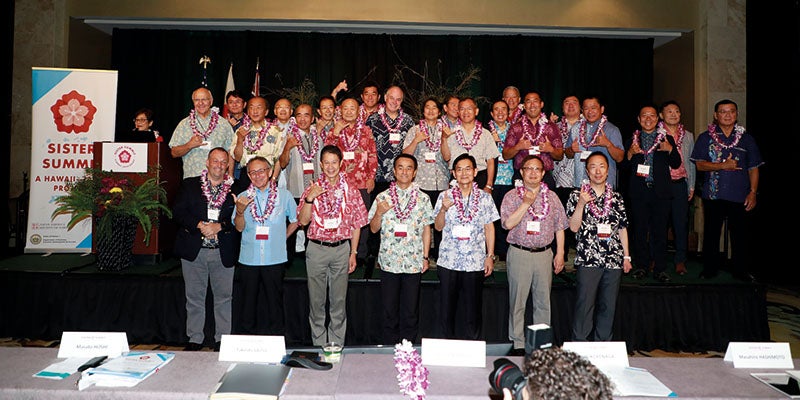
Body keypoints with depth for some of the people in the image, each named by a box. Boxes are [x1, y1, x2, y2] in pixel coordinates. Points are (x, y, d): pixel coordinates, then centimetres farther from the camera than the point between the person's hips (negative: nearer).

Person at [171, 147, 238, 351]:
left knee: (224, 296, 4)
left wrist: (219, 226, -16)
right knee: (194, 296, 8)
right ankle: (195, 339, 20)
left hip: (223, 252, 0)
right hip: (194, 250, 1)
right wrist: (199, 225, -14)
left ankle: (223, 339, 16)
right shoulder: (189, 185, 7)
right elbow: (177, 213, -1)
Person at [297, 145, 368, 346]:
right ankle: (319, 344, 20)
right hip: (316, 248, 0)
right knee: (316, 299, 7)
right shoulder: (312, 189, 2)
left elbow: (356, 224, 5)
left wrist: (353, 253, 2)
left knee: (339, 299, 7)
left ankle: (337, 344, 20)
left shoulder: (350, 190, 2)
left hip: (341, 248, 0)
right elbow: (303, 221, -3)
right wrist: (309, 199, -18)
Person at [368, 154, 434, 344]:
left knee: (411, 310, 7)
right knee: (389, 309, 8)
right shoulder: (382, 197, 3)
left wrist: (425, 257, 2)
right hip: (389, 261, 0)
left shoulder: (423, 198, 4)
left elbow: (426, 229, 6)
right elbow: (374, 229, 5)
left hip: (413, 261, 0)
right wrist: (379, 212, -14)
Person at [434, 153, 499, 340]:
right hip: (448, 261, 0)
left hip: (475, 262, 0)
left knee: (473, 309, 5)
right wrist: (444, 209, -17)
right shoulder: (445, 196, 4)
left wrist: (490, 256, 2)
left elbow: (489, 228, 6)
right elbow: (438, 226, 2)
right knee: (447, 308, 8)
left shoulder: (485, 197, 5)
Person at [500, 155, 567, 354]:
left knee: (543, 301, 7)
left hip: (544, 254, 2)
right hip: (519, 254, -2)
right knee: (517, 301, 3)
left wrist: (560, 254, 5)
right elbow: (508, 223, -11)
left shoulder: (552, 196, 9)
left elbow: (559, 227, 11)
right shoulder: (512, 196, 1)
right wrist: (526, 203, -15)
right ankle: (518, 344, 13)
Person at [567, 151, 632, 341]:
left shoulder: (616, 198, 12)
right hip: (588, 260, -4)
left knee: (608, 306, 9)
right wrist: (581, 204, -20)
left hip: (614, 260, 4)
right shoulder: (577, 196, 1)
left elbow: (623, 228, 15)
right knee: (585, 306, -2)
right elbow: (574, 227, -7)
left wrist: (626, 256, 11)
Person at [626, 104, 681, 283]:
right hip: (639, 192, 0)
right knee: (639, 230, 3)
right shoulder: (632, 140, 10)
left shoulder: (666, 139, 12)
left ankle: (660, 269, 8)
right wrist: (630, 154, -12)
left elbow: (676, 164, 6)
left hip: (661, 192, 0)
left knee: (660, 231, 1)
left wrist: (670, 149, -10)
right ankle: (641, 266, 14)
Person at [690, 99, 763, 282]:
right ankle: (710, 268, 16)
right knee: (711, 233, 5)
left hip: (739, 196, 1)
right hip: (713, 194, -1)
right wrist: (723, 165, -14)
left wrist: (753, 192, 0)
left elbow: (753, 169, 9)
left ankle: (740, 270, 16)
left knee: (740, 234, 4)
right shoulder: (705, 138, 7)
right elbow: (699, 164, -2)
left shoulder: (747, 139, 11)